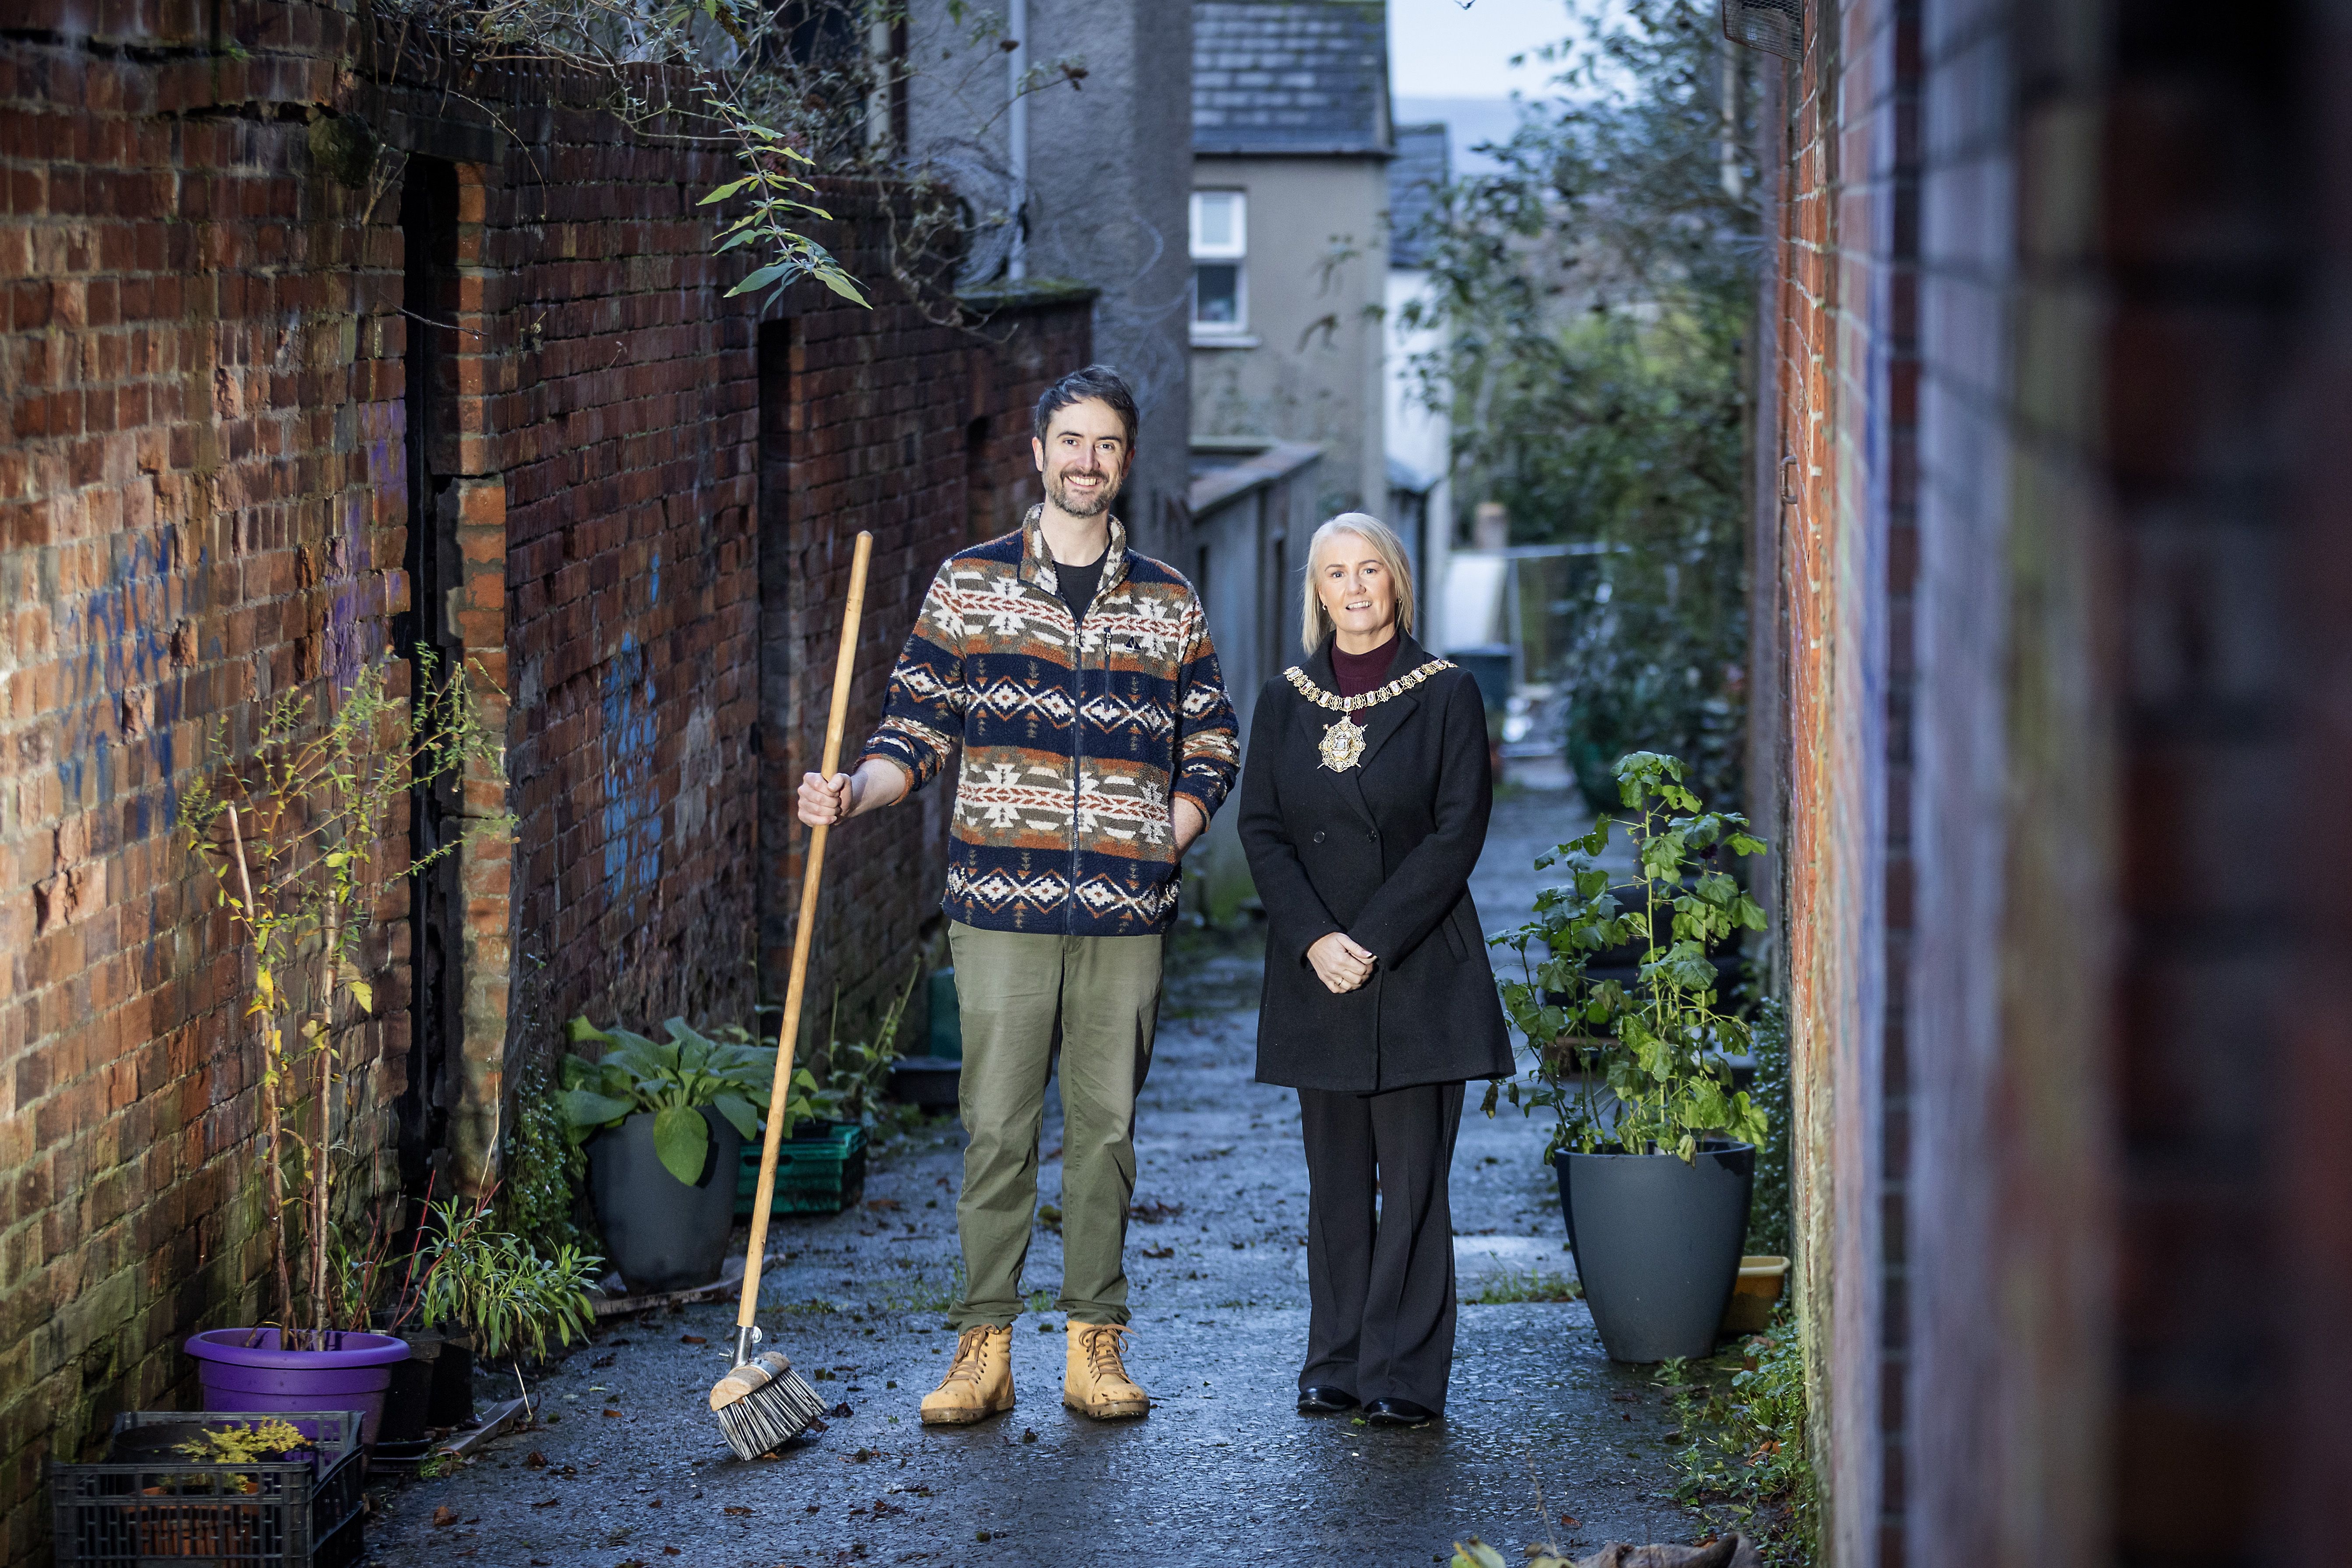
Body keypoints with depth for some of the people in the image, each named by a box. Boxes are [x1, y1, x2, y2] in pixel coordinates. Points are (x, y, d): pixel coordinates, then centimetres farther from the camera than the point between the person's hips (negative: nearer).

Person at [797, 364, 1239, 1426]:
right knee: (997, 1129, -2)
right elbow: (917, 734, 5)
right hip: (1003, 905, -1)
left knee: (1105, 1129, 5)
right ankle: (984, 1348, 4)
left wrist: (1167, 837, 1)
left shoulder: (1171, 605, 10)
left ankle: (1095, 1348, 11)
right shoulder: (968, 585, 6)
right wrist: (854, 792, -13)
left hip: (1126, 913, 1)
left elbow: (1210, 748, 16)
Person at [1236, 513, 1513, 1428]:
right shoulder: (1286, 701, 10)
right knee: (1336, 1176, 7)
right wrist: (1315, 939, -10)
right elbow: (1261, 829, 5)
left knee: (1412, 1176, -5)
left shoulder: (1446, 695, 0)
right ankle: (1336, 1366, 13)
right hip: (1316, 975, 3)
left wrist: (1373, 940, -13)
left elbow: (1458, 832, -6)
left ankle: (1405, 1377, -2)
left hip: (1418, 971, -3)